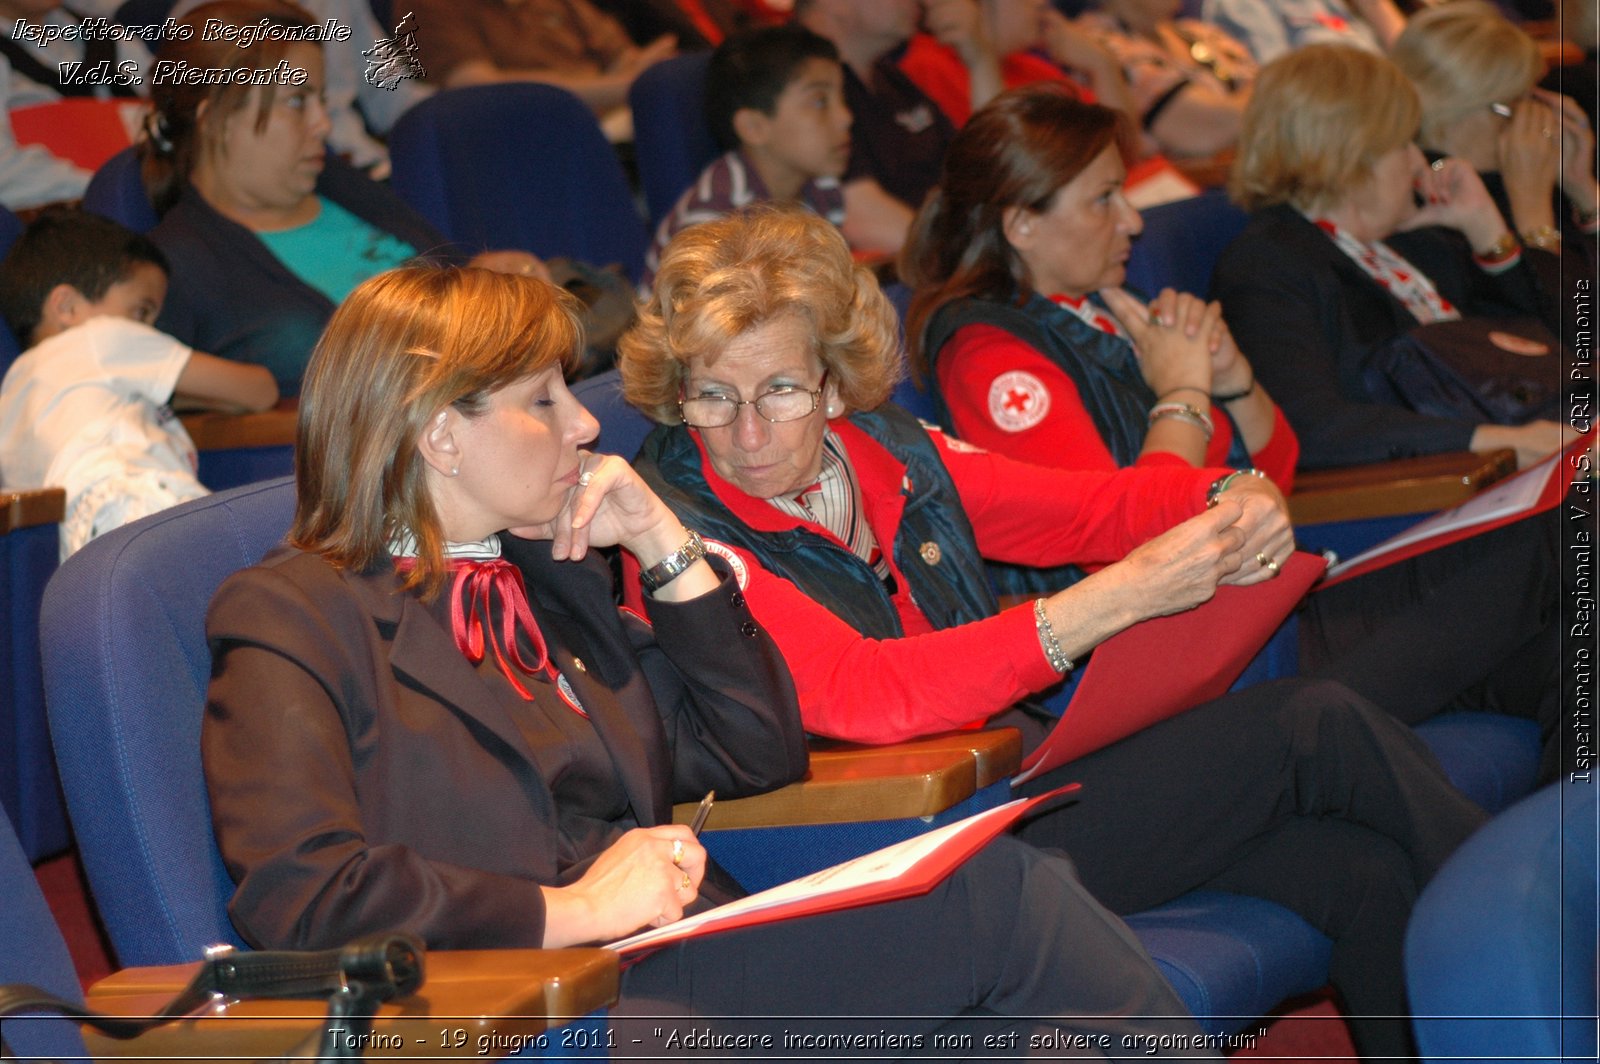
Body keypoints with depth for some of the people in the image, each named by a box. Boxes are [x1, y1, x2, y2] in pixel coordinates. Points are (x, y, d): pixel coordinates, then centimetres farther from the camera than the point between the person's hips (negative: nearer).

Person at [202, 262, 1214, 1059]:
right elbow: (294, 890, -15)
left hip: (689, 964, 8)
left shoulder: (548, 576, 24)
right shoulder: (294, 616, 0)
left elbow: (763, 760, 23)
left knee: (1003, 883, -17)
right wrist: (570, 911, -15)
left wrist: (668, 547, 13)